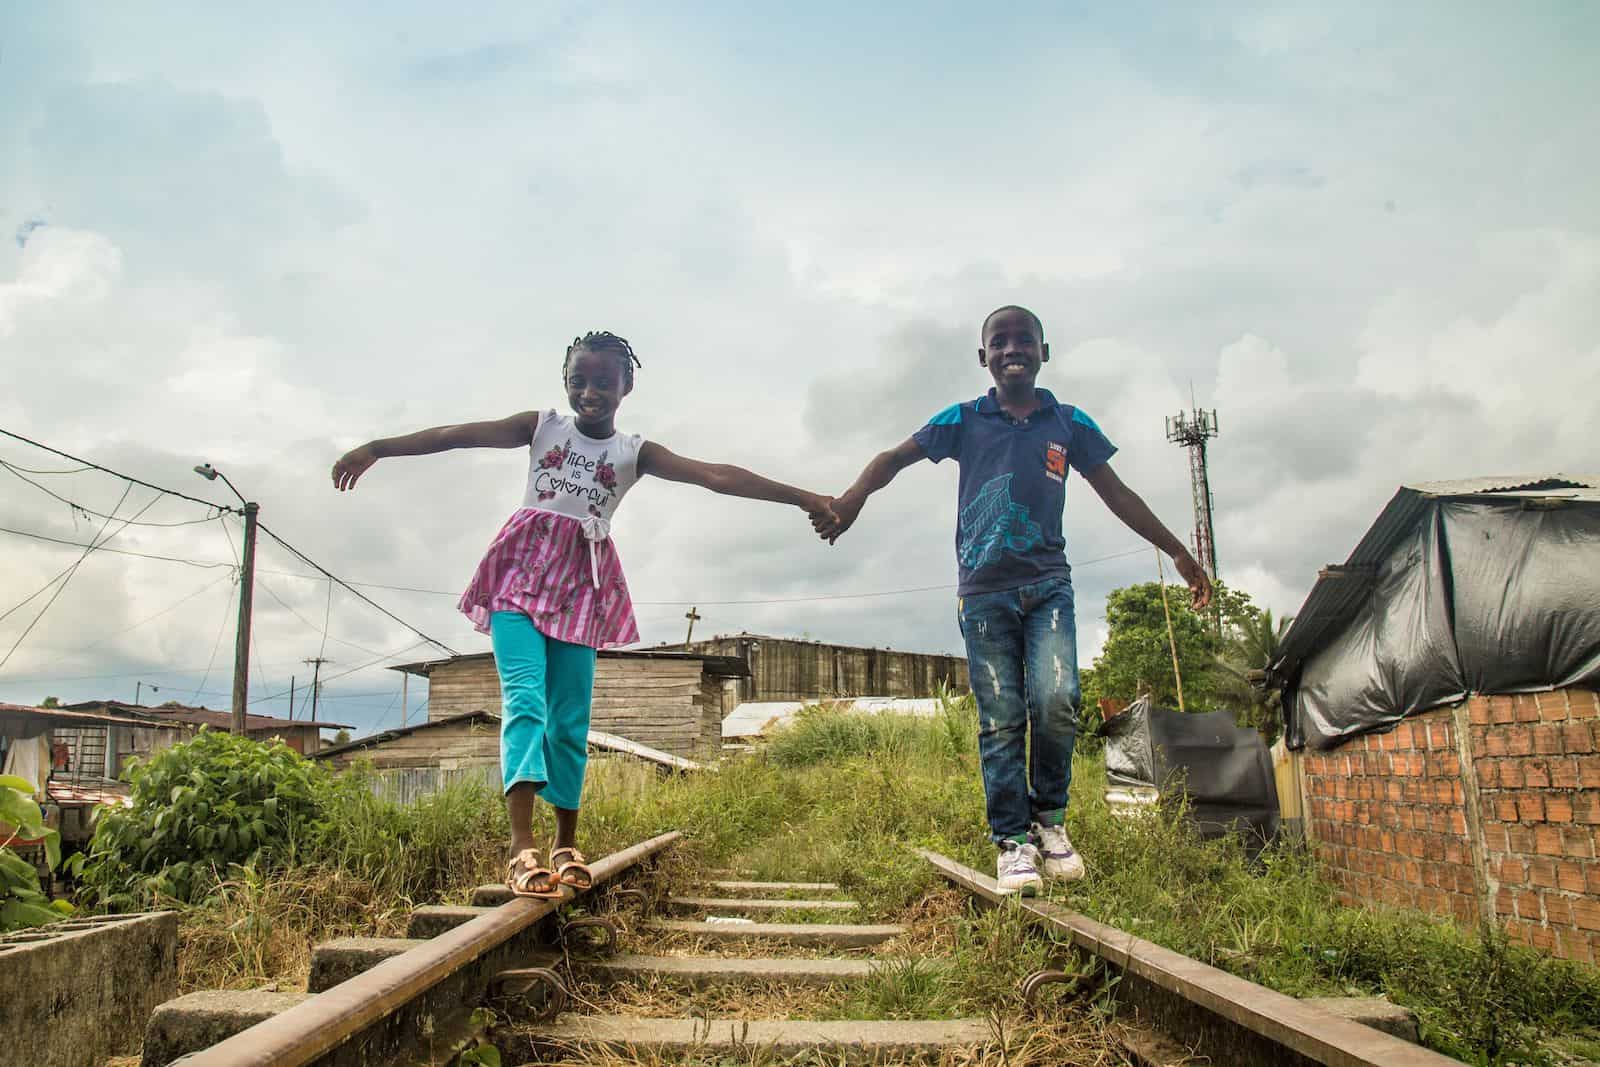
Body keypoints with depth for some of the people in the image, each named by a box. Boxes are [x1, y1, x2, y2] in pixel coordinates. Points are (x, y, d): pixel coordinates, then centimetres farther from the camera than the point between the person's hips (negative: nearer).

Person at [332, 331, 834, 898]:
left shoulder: (635, 452, 5)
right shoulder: (541, 426, 6)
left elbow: (717, 475, -4)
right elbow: (457, 435, -2)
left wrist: (804, 498, -11)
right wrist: (378, 446, -10)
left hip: (581, 581, 2)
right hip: (523, 567, -1)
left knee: (570, 718, 2)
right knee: (524, 696, -17)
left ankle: (566, 844, 15)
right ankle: (522, 845, -25)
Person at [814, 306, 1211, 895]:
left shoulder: (1069, 424, 9)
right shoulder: (964, 420, 6)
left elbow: (1117, 494, 14)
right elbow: (895, 457, 1)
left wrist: (1178, 552, 14)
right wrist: (851, 499, -19)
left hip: (1047, 585, 1)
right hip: (984, 592, 0)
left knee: (1056, 701, -16)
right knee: (1000, 719, -1)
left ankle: (1049, 816, 7)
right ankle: (1011, 841, 9)